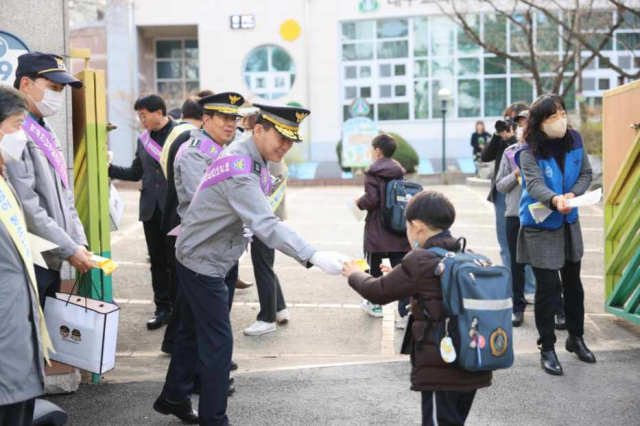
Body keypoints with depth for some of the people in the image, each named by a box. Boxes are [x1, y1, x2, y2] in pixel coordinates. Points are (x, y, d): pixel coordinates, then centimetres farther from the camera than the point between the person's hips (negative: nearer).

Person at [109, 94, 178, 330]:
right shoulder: (143, 140, 11)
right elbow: (136, 173, 15)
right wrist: (109, 168, 4)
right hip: (151, 208, 5)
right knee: (158, 261, 9)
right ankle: (163, 308, 17)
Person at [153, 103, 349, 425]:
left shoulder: (246, 156, 2)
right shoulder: (240, 171, -29)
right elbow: (266, 226, -41)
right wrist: (313, 257, -49)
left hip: (198, 257, 10)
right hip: (203, 263, -10)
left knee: (193, 332, 21)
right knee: (218, 342, -3)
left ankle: (173, 399, 36)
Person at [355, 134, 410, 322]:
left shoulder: (373, 172, -9)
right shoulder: (399, 172, 9)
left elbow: (371, 199, -16)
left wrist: (359, 203, 2)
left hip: (377, 231, -4)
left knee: (375, 268, 14)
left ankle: (375, 304, 28)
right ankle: (405, 312, -7)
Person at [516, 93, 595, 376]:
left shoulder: (575, 141, -6)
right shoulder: (529, 152, -20)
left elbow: (586, 173, 1)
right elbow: (534, 184, -33)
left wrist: (572, 194, -18)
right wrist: (554, 199, -53)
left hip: (568, 223, 5)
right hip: (540, 226, -5)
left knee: (572, 282, 17)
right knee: (548, 287, -4)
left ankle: (576, 338, 36)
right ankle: (547, 349, 10)